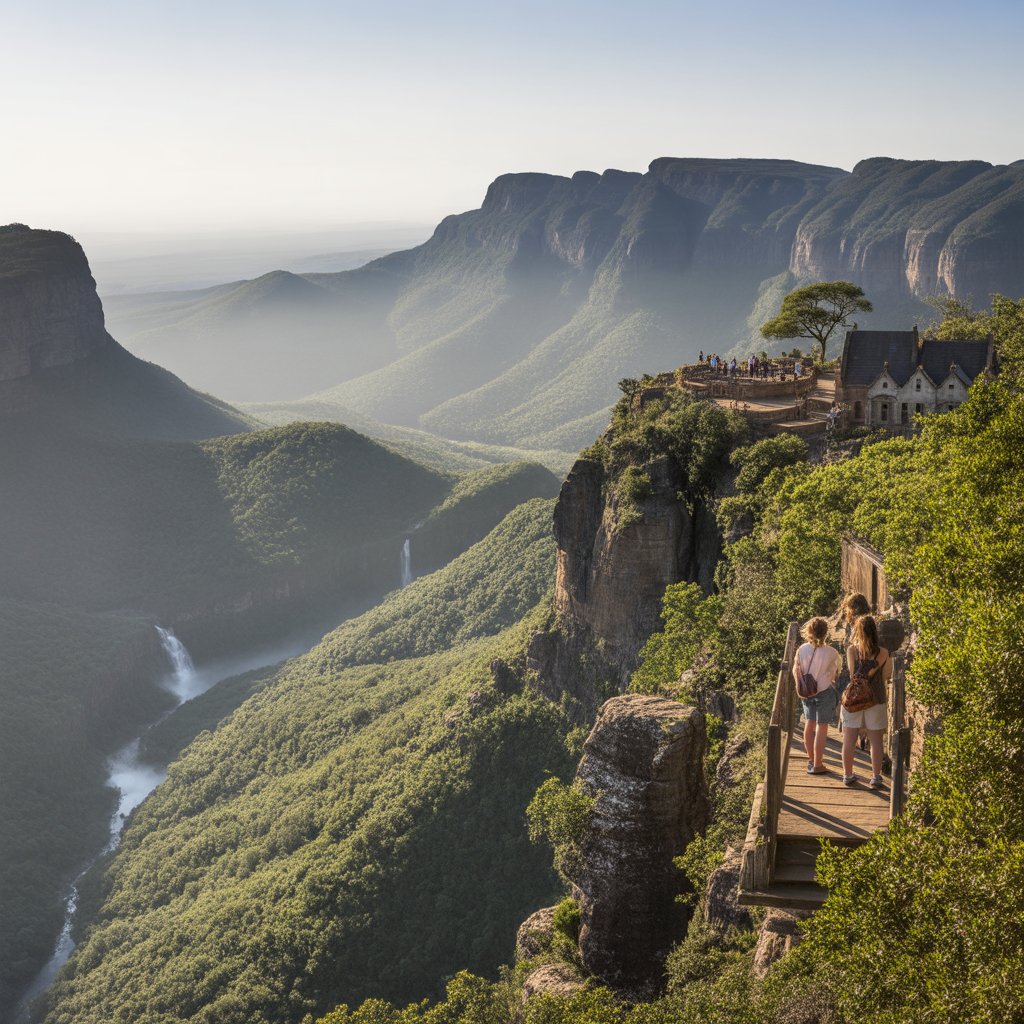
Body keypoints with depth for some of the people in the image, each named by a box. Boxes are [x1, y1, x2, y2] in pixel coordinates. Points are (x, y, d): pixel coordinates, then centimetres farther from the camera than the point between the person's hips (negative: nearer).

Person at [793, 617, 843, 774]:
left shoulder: (802, 649, -4)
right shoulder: (830, 652, -12)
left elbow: (796, 669, -8)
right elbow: (839, 663, 5)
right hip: (825, 692, -4)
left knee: (809, 723, 18)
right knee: (822, 727, 0)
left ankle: (811, 759, 30)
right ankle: (817, 765, 0)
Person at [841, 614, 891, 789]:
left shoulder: (851, 650, -7)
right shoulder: (883, 653, -7)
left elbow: (853, 674, -13)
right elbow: (887, 676, -1)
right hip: (875, 699, 0)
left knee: (849, 739, 9)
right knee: (875, 740, 7)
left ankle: (848, 775, 15)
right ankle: (876, 777, 5)